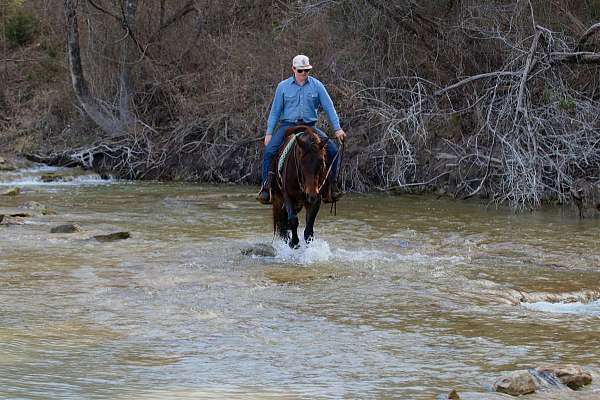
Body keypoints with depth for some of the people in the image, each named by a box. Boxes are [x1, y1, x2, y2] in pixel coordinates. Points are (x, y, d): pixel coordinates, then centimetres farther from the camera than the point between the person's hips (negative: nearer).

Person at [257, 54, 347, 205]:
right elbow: (275, 111, 6)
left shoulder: (317, 85, 3)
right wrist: (269, 133, 0)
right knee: (269, 151, -24)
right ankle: (266, 188, -15)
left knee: (332, 150, -15)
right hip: (287, 126, -1)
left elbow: (329, 107, 3)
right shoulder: (283, 86, 3)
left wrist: (337, 128, -6)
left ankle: (329, 188, -2)